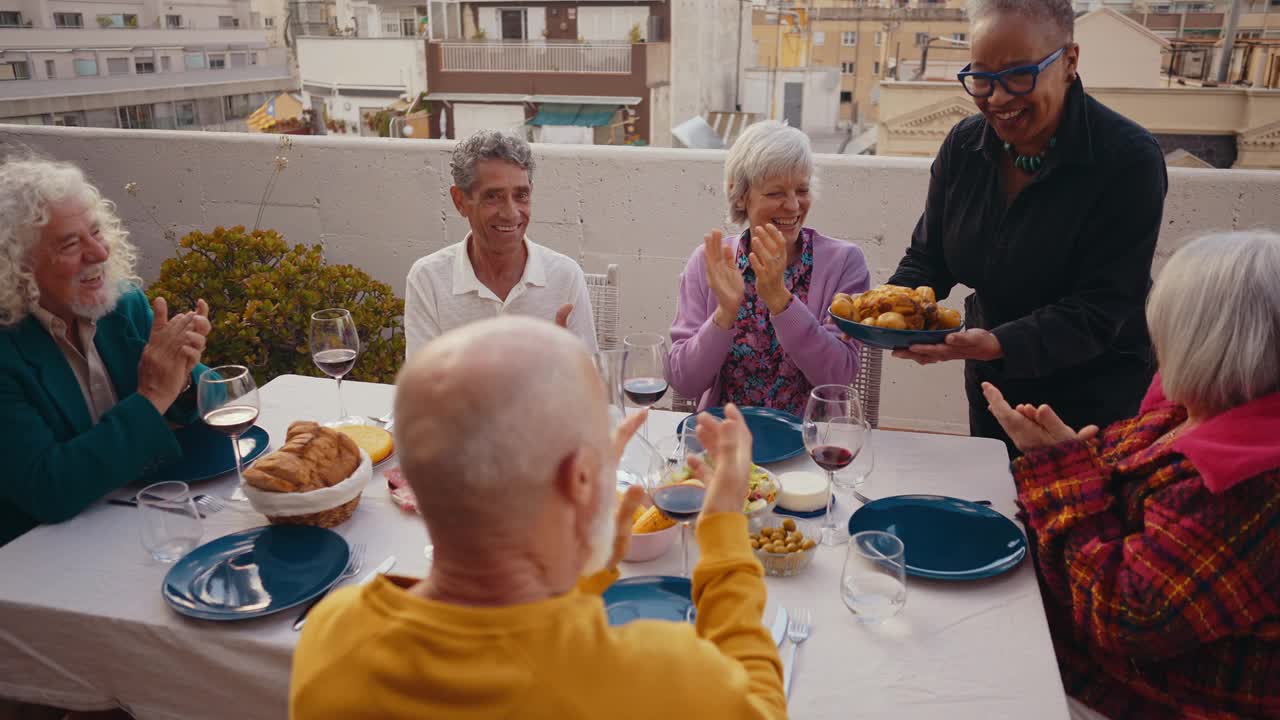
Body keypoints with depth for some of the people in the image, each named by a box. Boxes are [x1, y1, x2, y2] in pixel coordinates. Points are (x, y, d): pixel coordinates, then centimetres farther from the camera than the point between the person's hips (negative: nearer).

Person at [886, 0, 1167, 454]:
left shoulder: (1129, 160, -22)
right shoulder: (963, 145, -6)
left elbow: (1100, 311, -26)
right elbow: (927, 259, -1)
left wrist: (999, 344, -41)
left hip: (1096, 397, -5)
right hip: (991, 388, 5)